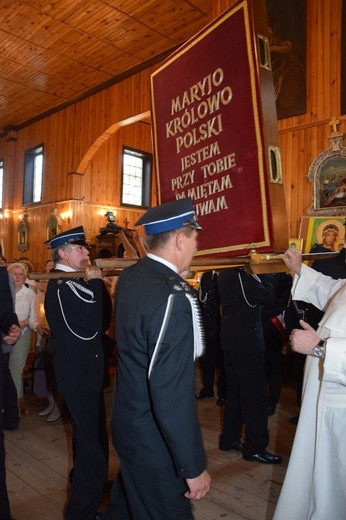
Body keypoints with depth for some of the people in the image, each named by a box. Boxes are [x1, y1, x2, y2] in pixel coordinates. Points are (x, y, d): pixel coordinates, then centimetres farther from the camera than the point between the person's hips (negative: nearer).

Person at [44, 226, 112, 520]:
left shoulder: (74, 282, 11)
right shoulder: (62, 286, -21)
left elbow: (104, 314, 7)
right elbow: (90, 327, -30)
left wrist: (96, 284, -5)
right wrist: (96, 283, -22)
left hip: (83, 371, 11)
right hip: (79, 375, -11)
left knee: (91, 437, 27)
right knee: (92, 443, -2)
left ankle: (85, 484, 50)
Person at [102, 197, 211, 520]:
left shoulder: (129, 277, -3)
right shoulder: (172, 297, -30)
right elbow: (173, 394, -29)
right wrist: (194, 467, -19)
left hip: (128, 420, 8)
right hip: (155, 441, -8)